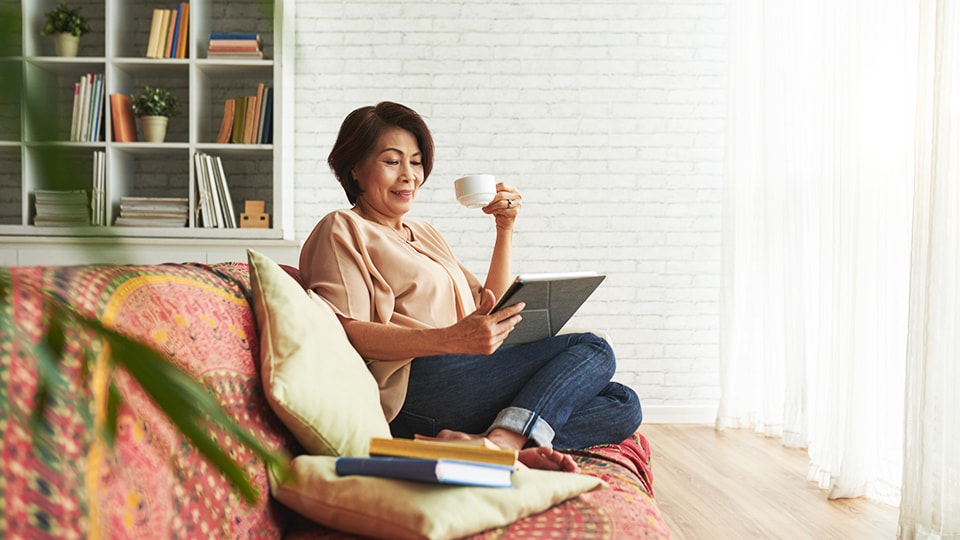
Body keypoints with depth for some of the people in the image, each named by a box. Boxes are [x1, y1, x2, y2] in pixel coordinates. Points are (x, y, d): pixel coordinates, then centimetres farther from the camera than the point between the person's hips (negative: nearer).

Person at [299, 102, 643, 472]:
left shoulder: (426, 234, 29)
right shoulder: (341, 230, 6)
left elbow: (491, 310, 23)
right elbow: (346, 333, -12)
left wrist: (505, 229, 13)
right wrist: (451, 340, -25)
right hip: (413, 386, -8)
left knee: (622, 407, -8)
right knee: (591, 351, -13)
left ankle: (492, 441, -27)